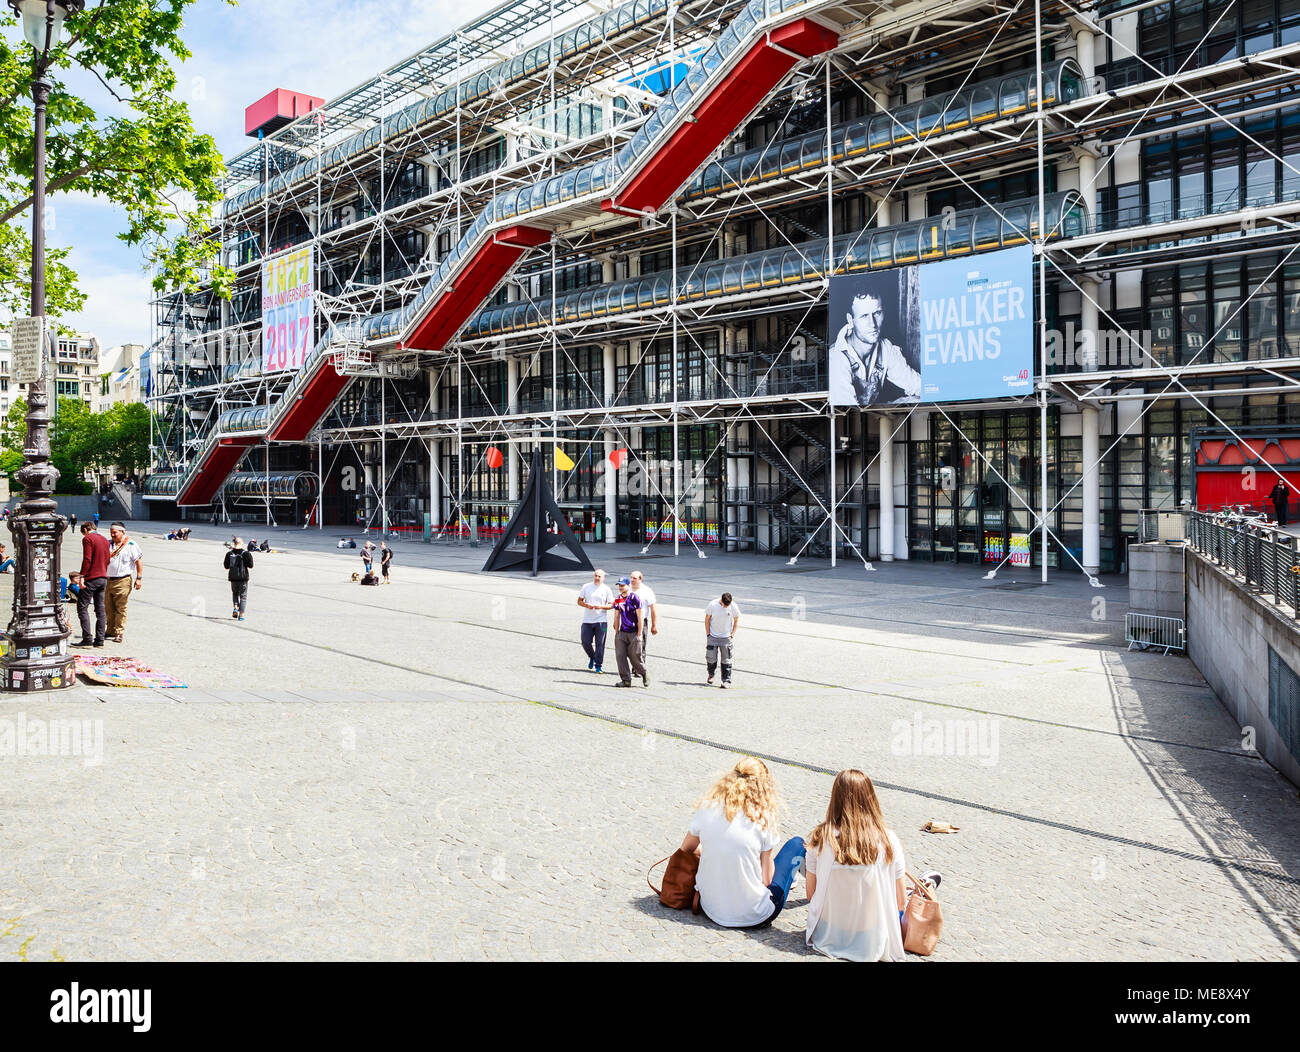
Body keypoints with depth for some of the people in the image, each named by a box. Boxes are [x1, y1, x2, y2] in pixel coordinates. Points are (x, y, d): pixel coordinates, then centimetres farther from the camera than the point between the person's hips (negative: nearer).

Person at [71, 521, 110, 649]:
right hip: (103, 577, 7)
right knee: (100, 609, 8)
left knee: (82, 607, -1)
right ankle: (99, 640, 8)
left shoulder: (87, 539, -8)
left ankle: (87, 639, -7)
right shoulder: (105, 539, 15)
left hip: (91, 578, -7)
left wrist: (82, 576, -16)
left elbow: (87, 559, -16)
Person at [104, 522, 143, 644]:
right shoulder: (107, 544, 11)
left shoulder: (131, 545, -4)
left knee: (120, 608, -4)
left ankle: (119, 633, 0)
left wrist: (139, 578, -6)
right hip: (107, 580, 5)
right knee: (109, 608, 11)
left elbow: (139, 561, -2)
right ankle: (111, 631, 23)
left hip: (122, 581, -5)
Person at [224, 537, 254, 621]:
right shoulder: (245, 554, -10)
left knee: (235, 593, 25)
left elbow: (226, 566, 5)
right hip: (243, 577, -2)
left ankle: (235, 608, 2)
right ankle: (241, 615, 3)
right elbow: (250, 566, -9)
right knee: (243, 596, 7)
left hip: (233, 577, 2)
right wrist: (250, 557, 6)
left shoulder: (229, 554, -2)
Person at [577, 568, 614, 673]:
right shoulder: (586, 587, 7)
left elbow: (611, 605, 2)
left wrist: (601, 607, -16)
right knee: (585, 642, 1)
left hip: (601, 621, -2)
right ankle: (592, 657, 29)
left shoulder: (606, 589, 2)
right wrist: (586, 605, -10)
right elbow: (579, 601, 10)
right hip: (587, 621, 2)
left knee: (600, 644, -2)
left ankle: (598, 666, 7)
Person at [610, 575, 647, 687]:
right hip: (622, 632, 6)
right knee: (620, 655, -1)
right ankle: (626, 680, 8)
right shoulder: (618, 600, 8)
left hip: (633, 633, -6)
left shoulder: (634, 598, -10)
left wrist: (639, 635, -11)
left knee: (634, 656, -2)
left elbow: (640, 617, -9)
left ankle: (644, 674, 23)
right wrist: (616, 633, 12)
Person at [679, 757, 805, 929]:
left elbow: (687, 849, 9)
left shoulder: (707, 808, -7)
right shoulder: (763, 818, -15)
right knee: (797, 843, 16)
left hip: (711, 909, 4)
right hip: (754, 917, -4)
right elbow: (766, 880, -10)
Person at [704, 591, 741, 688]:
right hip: (712, 636, 0)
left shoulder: (734, 607, -12)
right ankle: (711, 675, 30)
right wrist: (708, 634, -4)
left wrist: (732, 635, -2)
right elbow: (707, 620, -3)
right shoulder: (712, 605, -14)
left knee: (726, 660, -1)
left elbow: (736, 621, 2)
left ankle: (726, 681, 7)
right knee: (711, 658, 2)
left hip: (726, 637, 0)